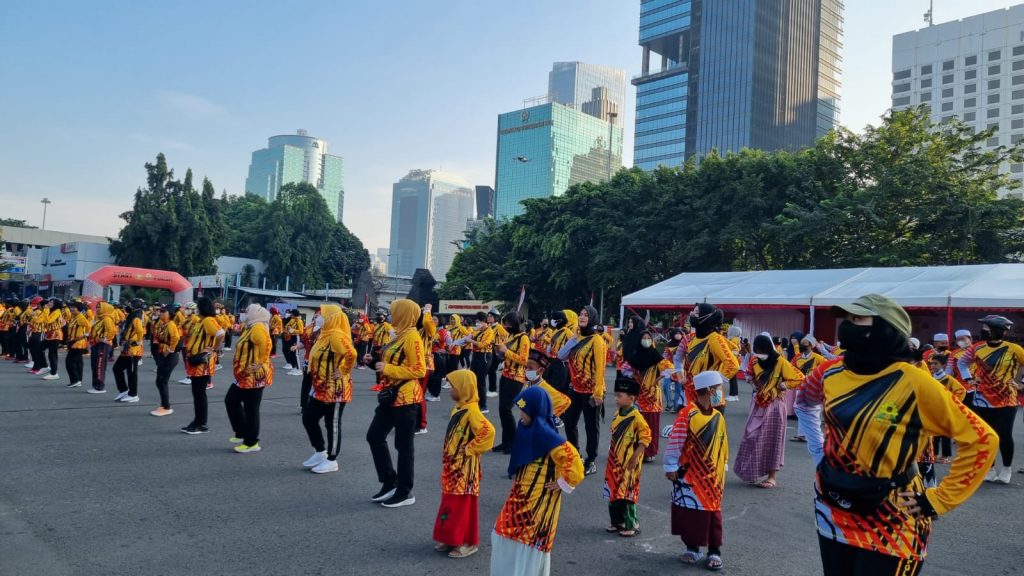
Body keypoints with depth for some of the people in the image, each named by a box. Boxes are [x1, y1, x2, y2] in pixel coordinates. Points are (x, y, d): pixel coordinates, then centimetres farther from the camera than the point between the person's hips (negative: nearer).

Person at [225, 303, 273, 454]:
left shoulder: (258, 328, -19)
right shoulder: (250, 328, 14)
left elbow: (266, 347, -29)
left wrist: (260, 367, -23)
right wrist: (241, 371, 17)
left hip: (254, 377, -11)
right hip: (244, 376, 11)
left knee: (251, 410, -3)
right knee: (231, 401, 18)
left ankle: (252, 443, 7)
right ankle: (241, 433, 27)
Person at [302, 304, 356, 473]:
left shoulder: (336, 335, -20)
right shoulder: (325, 334, 11)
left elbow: (351, 354, -33)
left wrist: (343, 372, -22)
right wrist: (315, 380, 11)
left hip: (335, 389, -10)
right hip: (321, 388, 10)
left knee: (332, 424, 1)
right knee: (308, 418, 14)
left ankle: (331, 461, 13)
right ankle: (320, 452, 28)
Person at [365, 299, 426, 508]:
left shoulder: (412, 337, -15)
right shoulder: (399, 335, 14)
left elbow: (419, 370, -21)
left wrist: (388, 369, -22)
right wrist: (376, 363, 6)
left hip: (406, 399, -10)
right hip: (390, 397, 10)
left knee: (403, 446, 0)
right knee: (374, 437, 11)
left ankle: (405, 492, 12)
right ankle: (390, 482, 23)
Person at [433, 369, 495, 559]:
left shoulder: (471, 410, -21)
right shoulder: (459, 408, 8)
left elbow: (488, 432, -31)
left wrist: (470, 449, -21)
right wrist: (448, 458, 13)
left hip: (465, 467, -9)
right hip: (453, 464, 9)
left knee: (463, 505, -1)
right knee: (451, 502, 16)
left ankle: (467, 542, 10)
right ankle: (450, 538, 27)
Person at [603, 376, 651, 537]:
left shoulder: (636, 417, -17)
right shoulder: (617, 414, 7)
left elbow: (646, 437, -16)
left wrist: (635, 458, -18)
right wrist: (611, 456, 16)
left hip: (629, 464, -8)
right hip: (614, 462, 8)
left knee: (627, 494, -4)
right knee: (613, 492, 13)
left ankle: (632, 525, 9)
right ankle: (617, 521, 27)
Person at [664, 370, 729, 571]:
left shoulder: (718, 417, 5)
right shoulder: (687, 414, -15)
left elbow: (723, 445, 13)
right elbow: (675, 442, -12)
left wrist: (723, 470, 14)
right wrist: (671, 467, -10)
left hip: (712, 477, 5)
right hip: (689, 475, -4)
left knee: (713, 511, 8)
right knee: (689, 510, 6)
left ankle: (714, 551, 18)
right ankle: (692, 547, 22)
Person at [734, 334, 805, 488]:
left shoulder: (780, 362, -13)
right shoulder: (755, 362, 4)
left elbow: (800, 378, -13)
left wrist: (783, 385, -15)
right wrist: (751, 380, 3)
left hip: (774, 406, -5)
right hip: (758, 405, 5)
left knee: (771, 440, 0)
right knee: (752, 438, 6)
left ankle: (772, 477, 8)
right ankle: (753, 473, 18)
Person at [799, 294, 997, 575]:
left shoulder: (913, 383, -18)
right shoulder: (831, 372, -4)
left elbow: (981, 439, -14)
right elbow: (808, 397, 18)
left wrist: (940, 499, -12)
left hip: (888, 524, -4)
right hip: (832, 511, 5)